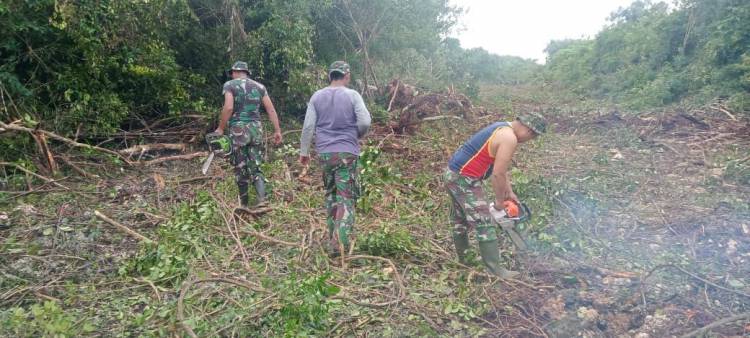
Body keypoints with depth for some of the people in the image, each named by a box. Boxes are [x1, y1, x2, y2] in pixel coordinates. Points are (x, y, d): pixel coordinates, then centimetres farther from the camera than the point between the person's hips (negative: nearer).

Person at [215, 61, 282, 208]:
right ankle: (261, 198, -11)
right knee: (255, 167, 8)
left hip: (238, 130, -3)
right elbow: (271, 109, 7)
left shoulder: (230, 85, 0)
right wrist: (277, 131, 9)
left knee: (241, 168, 8)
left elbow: (228, 108, -14)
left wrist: (220, 128, -6)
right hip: (256, 128, 3)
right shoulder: (259, 86, 12)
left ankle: (244, 203, 18)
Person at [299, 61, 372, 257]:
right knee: (346, 197, -2)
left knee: (330, 194, 16)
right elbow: (365, 122, -9)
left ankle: (333, 239, 20)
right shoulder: (352, 95, -3)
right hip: (347, 152, -3)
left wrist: (304, 151, 10)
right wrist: (358, 136, 12)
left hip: (324, 153, 3)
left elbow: (308, 126, 2)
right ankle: (341, 240, -15)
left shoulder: (317, 97, 5)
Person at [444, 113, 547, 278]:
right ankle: (495, 269, 5)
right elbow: (498, 174, -18)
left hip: (452, 174, 11)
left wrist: (509, 193, 19)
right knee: (484, 224, -3)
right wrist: (499, 200, -4)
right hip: (464, 180, -11)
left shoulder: (502, 129, 14)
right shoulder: (509, 139, -17)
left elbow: (501, 168, 20)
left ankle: (463, 259, 35)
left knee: (461, 221, 21)